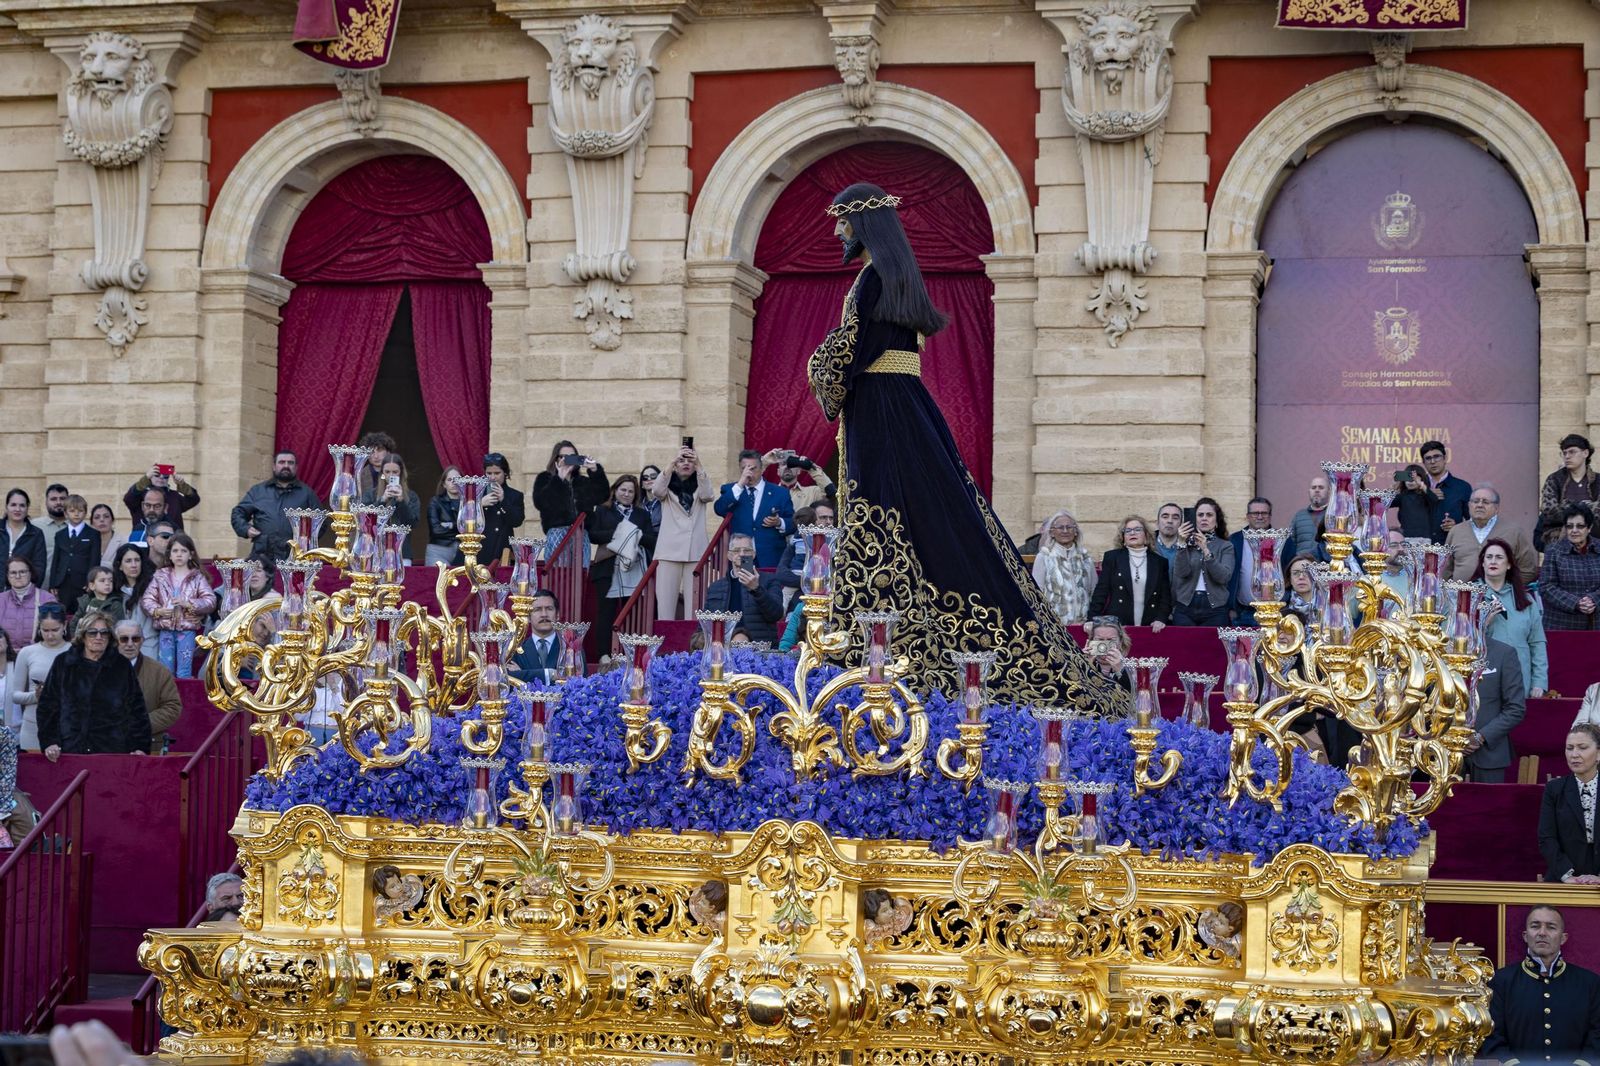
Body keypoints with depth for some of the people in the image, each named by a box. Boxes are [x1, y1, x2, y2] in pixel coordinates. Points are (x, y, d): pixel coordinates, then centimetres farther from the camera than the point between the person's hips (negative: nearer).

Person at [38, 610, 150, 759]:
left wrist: (139, 747, -2)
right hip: (70, 751, 0)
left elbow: (136, 711, 8)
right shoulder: (63, 664, 9)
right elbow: (47, 706, 9)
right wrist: (49, 743, -2)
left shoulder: (122, 667, 9)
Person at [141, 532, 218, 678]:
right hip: (165, 629, 2)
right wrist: (158, 610, -13)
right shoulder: (161, 576, 9)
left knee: (184, 672, -1)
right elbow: (147, 599, 5)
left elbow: (210, 601, -6)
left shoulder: (197, 577, 3)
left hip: (187, 629, -2)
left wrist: (188, 604, -17)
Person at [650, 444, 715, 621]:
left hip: (696, 551, 0)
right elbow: (656, 491, -9)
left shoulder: (699, 486, 14)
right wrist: (672, 462, -15)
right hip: (669, 549, 0)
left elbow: (708, 496, -8)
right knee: (666, 599, -5)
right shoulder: (668, 486, 13)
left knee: (694, 600, -6)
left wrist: (699, 465, -13)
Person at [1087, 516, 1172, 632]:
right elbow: (1101, 591, 3)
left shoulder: (1160, 561, 10)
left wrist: (1161, 619, -9)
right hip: (1116, 626, -1)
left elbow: (1166, 596, 8)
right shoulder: (1112, 557, 8)